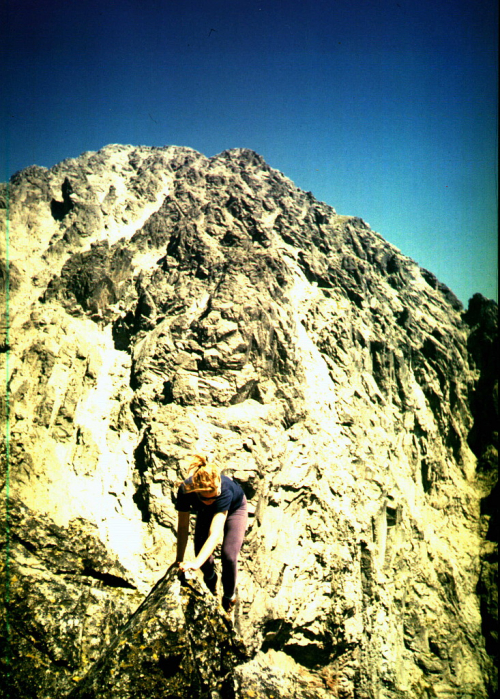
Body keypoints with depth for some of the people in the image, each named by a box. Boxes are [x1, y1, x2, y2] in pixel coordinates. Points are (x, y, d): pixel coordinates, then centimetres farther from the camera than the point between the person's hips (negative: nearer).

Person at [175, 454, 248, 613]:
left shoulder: (224, 491, -47)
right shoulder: (185, 491, -38)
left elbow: (215, 533, -53)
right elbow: (182, 528, -26)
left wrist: (196, 563, -64)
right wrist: (179, 561, -23)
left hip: (235, 508, -3)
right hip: (207, 512, 3)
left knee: (228, 555, -15)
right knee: (201, 551, -2)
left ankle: (229, 597, 15)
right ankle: (210, 581, 35)